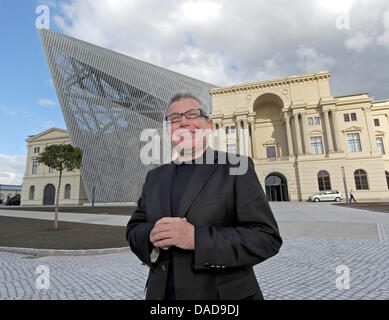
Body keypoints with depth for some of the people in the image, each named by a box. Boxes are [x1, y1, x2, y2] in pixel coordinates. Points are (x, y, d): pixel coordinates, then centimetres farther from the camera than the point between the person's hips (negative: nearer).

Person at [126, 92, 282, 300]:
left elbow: (266, 237, -15)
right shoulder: (155, 177, 4)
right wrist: (153, 234, -16)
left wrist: (197, 238, -26)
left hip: (224, 294, -3)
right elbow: (134, 230, 6)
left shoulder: (236, 168, -10)